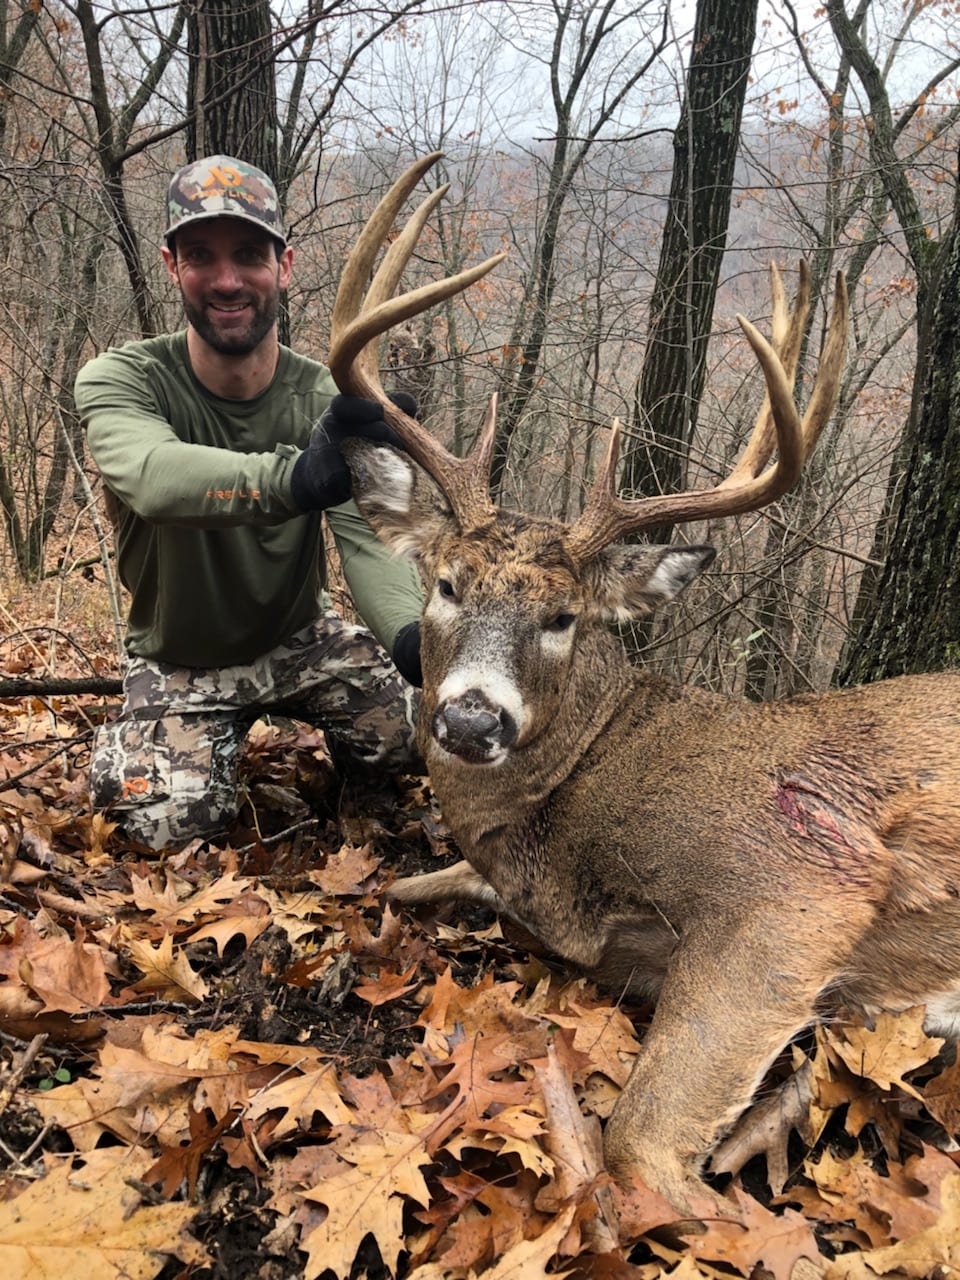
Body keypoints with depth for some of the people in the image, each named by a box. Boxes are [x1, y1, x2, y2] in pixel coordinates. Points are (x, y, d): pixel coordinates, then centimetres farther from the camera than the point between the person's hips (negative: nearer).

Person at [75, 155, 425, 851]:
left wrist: (410, 635, -52)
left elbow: (367, 538, -29)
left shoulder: (328, 400, -15)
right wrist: (296, 475, -66)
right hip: (181, 660, -2)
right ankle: (125, 744, 17)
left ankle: (315, 725, 23)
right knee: (175, 824, -19)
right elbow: (154, 477, -44)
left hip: (302, 636, 2)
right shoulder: (119, 379, -21)